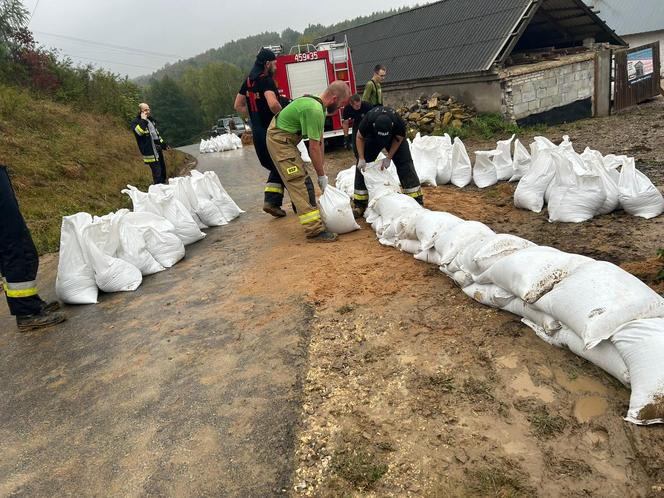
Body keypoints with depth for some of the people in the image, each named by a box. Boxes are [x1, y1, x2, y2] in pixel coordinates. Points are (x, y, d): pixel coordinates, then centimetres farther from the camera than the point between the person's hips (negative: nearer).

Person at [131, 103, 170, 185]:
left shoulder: (151, 120, 15)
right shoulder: (136, 122, -10)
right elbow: (139, 132, -33)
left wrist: (163, 144, 26)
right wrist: (143, 120, -23)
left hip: (158, 150, 9)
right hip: (150, 153, -9)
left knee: (163, 171, 17)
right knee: (157, 173, -13)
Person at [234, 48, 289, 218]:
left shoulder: (248, 81, 11)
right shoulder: (266, 80, -16)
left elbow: (239, 106, 20)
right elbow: (273, 104, -34)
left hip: (257, 132, 8)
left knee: (276, 167, 19)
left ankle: (271, 201, 10)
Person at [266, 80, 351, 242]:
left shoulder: (319, 106, 6)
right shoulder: (314, 110, -27)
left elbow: (320, 141, 8)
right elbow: (314, 148, -23)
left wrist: (322, 169, 8)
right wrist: (321, 175, -14)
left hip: (285, 139, 11)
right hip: (279, 140, -11)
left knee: (301, 179, 17)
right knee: (298, 183, -14)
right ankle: (315, 230, -16)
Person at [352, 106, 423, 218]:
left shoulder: (399, 122, -39)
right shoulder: (368, 120, -39)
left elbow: (398, 139, -16)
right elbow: (360, 138, -18)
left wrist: (389, 158, -19)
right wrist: (361, 159, -23)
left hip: (394, 136, 0)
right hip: (372, 137, 1)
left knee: (405, 164, -12)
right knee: (362, 166, -8)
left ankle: (417, 200, -4)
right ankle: (359, 204, 0)